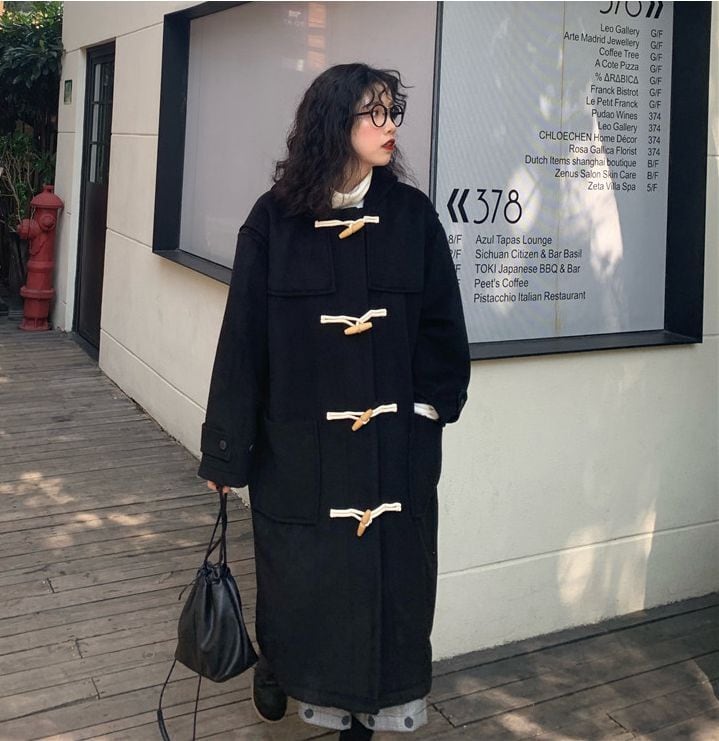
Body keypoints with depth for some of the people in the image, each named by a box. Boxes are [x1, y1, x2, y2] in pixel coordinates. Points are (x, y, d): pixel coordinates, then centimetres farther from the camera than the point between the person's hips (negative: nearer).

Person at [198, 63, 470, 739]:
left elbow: (441, 326, 5)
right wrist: (226, 451, -6)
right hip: (298, 444, -1)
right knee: (300, 574, 13)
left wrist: (434, 405, -1)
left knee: (386, 574, 9)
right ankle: (279, 660, 44)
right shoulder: (276, 219, -5)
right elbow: (243, 336, -6)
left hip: (395, 446, 2)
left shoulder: (413, 215, 0)